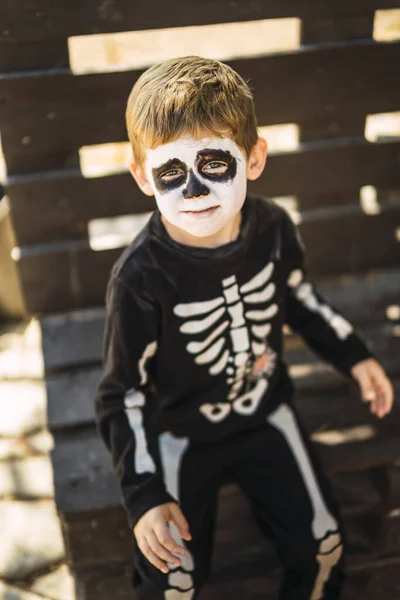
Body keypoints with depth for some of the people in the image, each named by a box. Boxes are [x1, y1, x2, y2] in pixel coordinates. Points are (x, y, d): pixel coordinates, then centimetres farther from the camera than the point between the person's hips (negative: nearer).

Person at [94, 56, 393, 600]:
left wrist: (352, 355, 6)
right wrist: (144, 496, -22)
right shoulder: (140, 278, -30)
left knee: (323, 545, 7)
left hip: (265, 412, 4)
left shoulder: (273, 228, -18)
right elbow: (122, 395, -19)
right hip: (179, 436, -3)